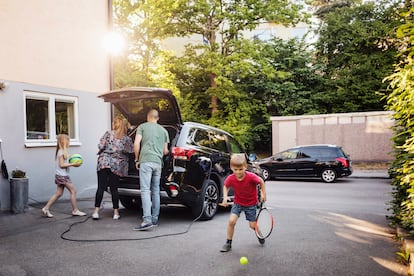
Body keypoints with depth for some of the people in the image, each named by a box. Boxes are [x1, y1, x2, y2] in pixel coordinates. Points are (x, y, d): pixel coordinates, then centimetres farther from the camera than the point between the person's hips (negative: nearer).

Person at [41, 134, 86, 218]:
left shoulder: (61, 151, 14)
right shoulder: (62, 152, -15)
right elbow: (61, 165, -19)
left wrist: (72, 163, 9)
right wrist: (72, 164, -18)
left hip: (60, 175, 10)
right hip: (62, 175, -10)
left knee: (59, 193, 12)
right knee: (73, 191, -3)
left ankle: (46, 208, 13)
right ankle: (75, 210, 4)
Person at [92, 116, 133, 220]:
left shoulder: (108, 134, -1)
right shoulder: (127, 139, 2)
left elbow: (101, 146, -5)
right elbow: (130, 151, 0)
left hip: (104, 162, -1)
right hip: (117, 165, 1)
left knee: (101, 187, 2)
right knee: (114, 189, 8)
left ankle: (96, 211, 1)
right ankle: (116, 213, 11)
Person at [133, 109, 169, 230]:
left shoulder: (142, 126, 7)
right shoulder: (163, 130, 18)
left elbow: (136, 144, -4)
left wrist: (137, 159, 7)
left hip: (146, 161, -4)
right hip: (158, 163, 5)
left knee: (145, 190, -9)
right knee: (155, 191, 11)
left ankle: (147, 220, -19)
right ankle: (155, 219, 16)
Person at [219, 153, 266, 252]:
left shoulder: (251, 177, -28)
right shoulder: (231, 178, -20)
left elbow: (261, 182, -8)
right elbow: (226, 186, 1)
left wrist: (263, 194, -8)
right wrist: (225, 197, -12)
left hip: (251, 203, -2)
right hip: (238, 202, 2)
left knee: (253, 225, 3)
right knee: (231, 221, -16)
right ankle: (228, 243, 2)